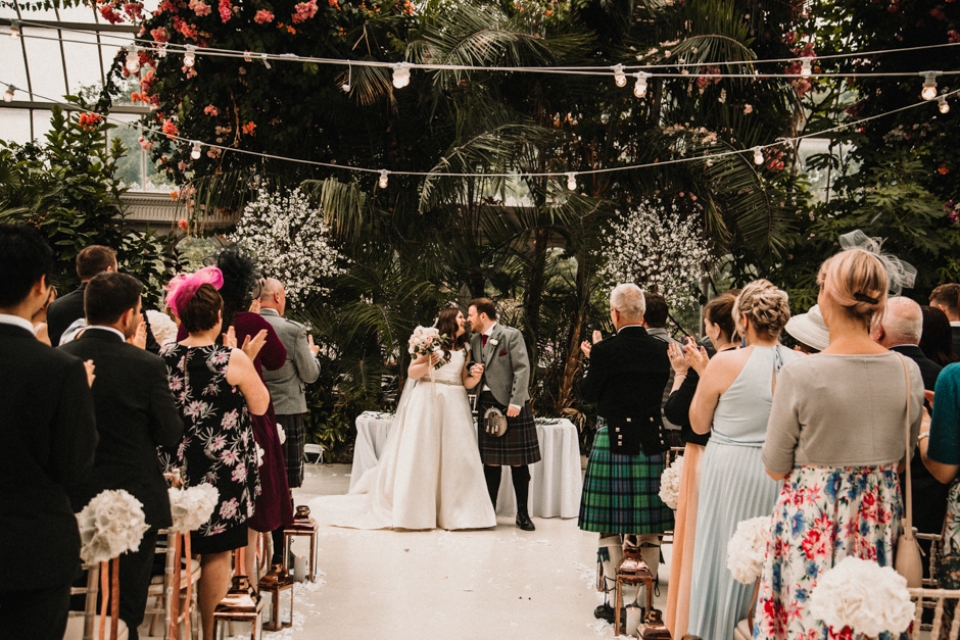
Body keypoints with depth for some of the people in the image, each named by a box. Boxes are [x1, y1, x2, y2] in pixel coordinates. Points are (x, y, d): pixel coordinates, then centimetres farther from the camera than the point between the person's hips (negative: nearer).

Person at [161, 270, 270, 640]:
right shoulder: (233, 360, -15)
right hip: (222, 470, -4)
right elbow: (260, 405, -4)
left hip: (178, 468, 5)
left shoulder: (164, 357, -2)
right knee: (216, 553, 6)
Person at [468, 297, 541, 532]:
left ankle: (523, 514, 10)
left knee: (518, 462, 1)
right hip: (486, 404, 5)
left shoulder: (511, 335, -5)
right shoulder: (474, 340, 13)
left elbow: (522, 369, -11)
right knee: (490, 462, 6)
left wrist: (516, 402, -18)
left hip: (511, 404, -5)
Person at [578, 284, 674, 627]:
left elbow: (588, 393, -3)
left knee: (610, 528, 5)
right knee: (649, 529, 11)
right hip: (651, 441, 4)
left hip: (613, 441, -4)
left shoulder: (605, 350, -12)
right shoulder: (660, 350, 0)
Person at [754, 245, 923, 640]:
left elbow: (775, 469, -8)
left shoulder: (800, 375, -18)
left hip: (812, 517, -4)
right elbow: (903, 455, 9)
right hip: (881, 514, 4)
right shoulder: (908, 373, -6)